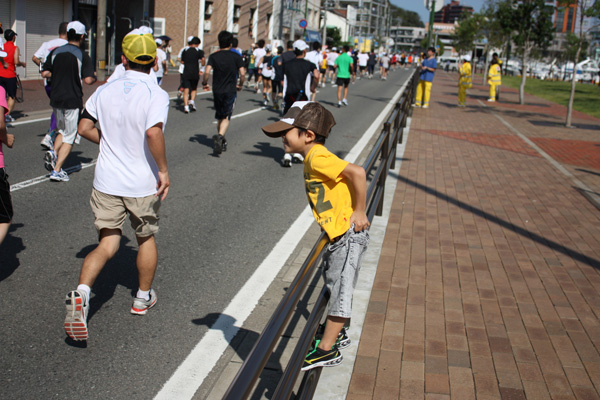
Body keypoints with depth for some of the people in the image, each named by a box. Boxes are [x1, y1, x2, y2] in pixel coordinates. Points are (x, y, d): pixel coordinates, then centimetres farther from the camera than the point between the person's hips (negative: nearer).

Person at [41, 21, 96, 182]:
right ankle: (57, 170, -1)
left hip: (56, 98, 5)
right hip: (73, 101, -5)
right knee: (69, 137, 4)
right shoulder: (82, 55, -10)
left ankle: (53, 153, -1)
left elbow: (45, 73, 5)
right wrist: (94, 77, 4)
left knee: (62, 131, 25)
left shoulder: (55, 52, 4)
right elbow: (88, 80, -17)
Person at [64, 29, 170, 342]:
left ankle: (81, 292, -18)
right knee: (146, 238, 20)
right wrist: (164, 170, -19)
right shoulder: (156, 94, -14)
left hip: (107, 183, 3)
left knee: (107, 245, 8)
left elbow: (84, 128, 6)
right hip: (143, 184, -3)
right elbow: (153, 132, -30)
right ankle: (143, 298, 35)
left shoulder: (105, 91, 0)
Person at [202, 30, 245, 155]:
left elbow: (207, 72, -13)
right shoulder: (236, 56, -2)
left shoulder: (213, 56, -1)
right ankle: (220, 136, -29)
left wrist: (204, 83, 4)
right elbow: (242, 73, -8)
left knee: (219, 117, 17)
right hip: (230, 90, -2)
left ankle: (222, 142, 26)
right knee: (226, 117, -2)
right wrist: (240, 85, 9)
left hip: (217, 90, 2)